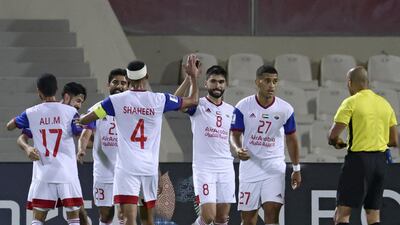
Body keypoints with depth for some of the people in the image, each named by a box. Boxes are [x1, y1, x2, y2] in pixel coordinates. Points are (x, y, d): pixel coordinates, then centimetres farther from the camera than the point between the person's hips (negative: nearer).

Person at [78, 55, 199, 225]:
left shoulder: (116, 101, -3)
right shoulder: (159, 100, 0)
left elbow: (85, 120, 1)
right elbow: (193, 101, 12)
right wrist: (193, 76, 26)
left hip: (127, 168, -2)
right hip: (150, 167, 2)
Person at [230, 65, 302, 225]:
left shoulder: (285, 109, -2)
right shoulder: (243, 107, -5)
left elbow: (291, 139, 9)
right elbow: (235, 134, 0)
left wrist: (296, 169, 12)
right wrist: (238, 149, -23)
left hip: (274, 167, 0)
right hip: (250, 165, 0)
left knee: (272, 211, -16)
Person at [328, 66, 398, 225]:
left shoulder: (351, 102, -8)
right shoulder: (385, 104, 11)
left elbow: (333, 135, -11)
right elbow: (394, 141, 13)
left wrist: (336, 142, 11)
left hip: (358, 158, -6)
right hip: (380, 161, 6)